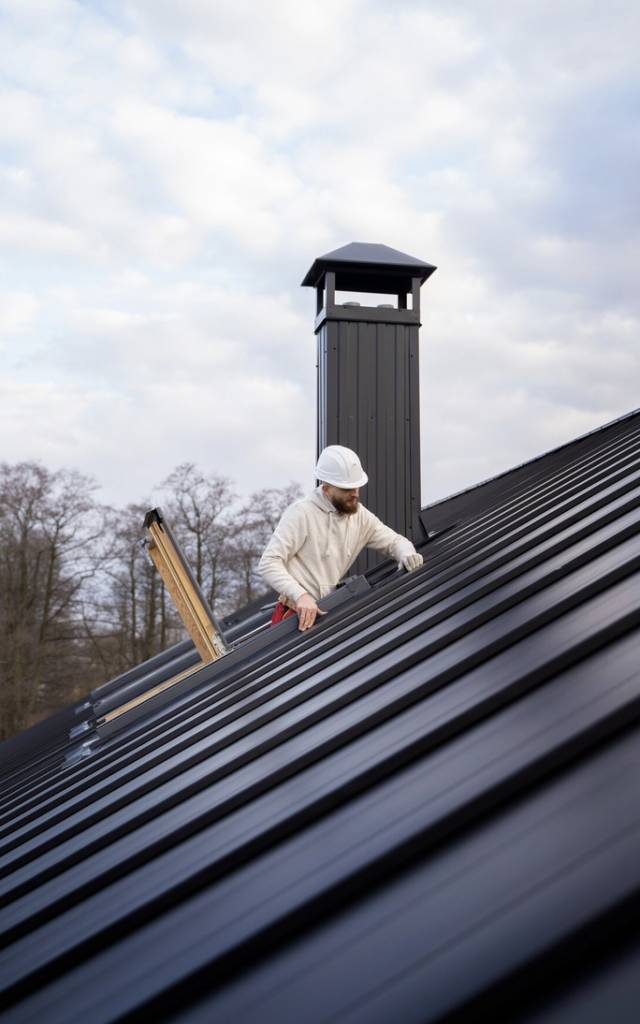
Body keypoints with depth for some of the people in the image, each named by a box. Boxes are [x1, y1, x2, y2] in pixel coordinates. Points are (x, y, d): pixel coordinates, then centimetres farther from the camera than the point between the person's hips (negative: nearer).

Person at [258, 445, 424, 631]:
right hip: (296, 615, -6)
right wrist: (301, 595, -35)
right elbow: (268, 563, -20)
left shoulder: (359, 515, 3)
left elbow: (393, 540, 15)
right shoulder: (301, 512, -16)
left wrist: (406, 553, -10)